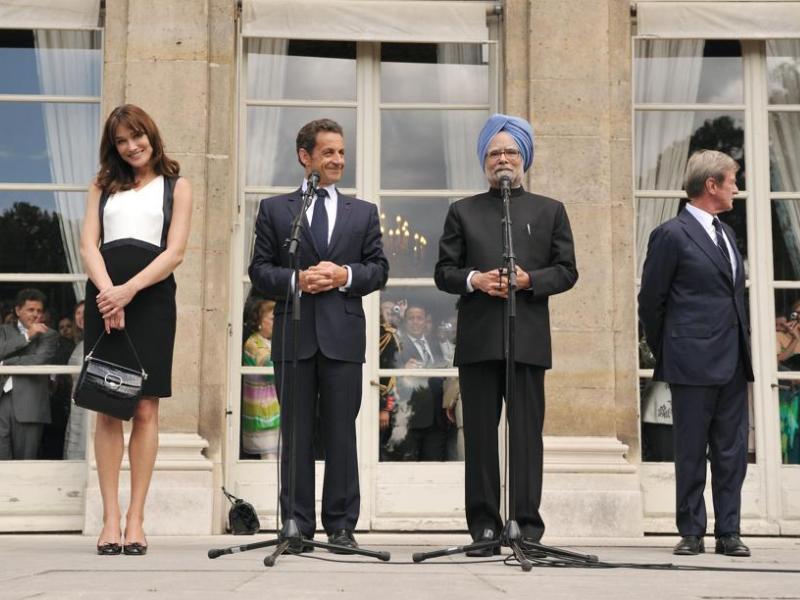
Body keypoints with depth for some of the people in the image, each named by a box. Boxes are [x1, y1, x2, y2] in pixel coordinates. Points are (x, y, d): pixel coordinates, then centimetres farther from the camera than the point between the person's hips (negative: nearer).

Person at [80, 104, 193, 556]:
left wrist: (129, 290, -14)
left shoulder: (176, 187, 12)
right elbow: (88, 244, 8)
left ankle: (136, 519, -2)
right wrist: (106, 291, -12)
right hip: (104, 295, 2)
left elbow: (175, 252, 1)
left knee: (146, 409, -5)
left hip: (151, 296, -2)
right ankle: (110, 518, -2)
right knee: (107, 409, -2)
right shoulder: (104, 186, 19)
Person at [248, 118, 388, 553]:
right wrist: (295, 280, -13)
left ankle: (341, 525, 9)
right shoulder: (274, 209, 9)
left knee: (341, 432, 3)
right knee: (296, 432, 3)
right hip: (294, 334, -1)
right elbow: (260, 270, 4)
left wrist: (346, 275, -10)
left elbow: (378, 268, 9)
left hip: (343, 335, 1)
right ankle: (298, 525, 9)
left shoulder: (364, 212, 14)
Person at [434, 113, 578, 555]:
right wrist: (474, 280, -10)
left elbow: (566, 271, 8)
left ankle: (528, 523, 3)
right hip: (477, 338, 1)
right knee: (480, 433, 2)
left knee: (527, 432, -2)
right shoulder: (463, 211, 14)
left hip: (528, 338, -1)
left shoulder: (549, 211, 13)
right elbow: (444, 272, 10)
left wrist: (529, 279, -10)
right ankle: (484, 525, 6)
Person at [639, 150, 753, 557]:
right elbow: (650, 300, -3)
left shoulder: (726, 233, 18)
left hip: (732, 362, 7)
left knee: (732, 452, 6)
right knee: (691, 453, 1)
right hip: (694, 363, -7)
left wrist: (742, 350, 15)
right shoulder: (671, 234, -6)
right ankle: (691, 533, 9)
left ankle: (728, 533, 12)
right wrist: (665, 353, 3)